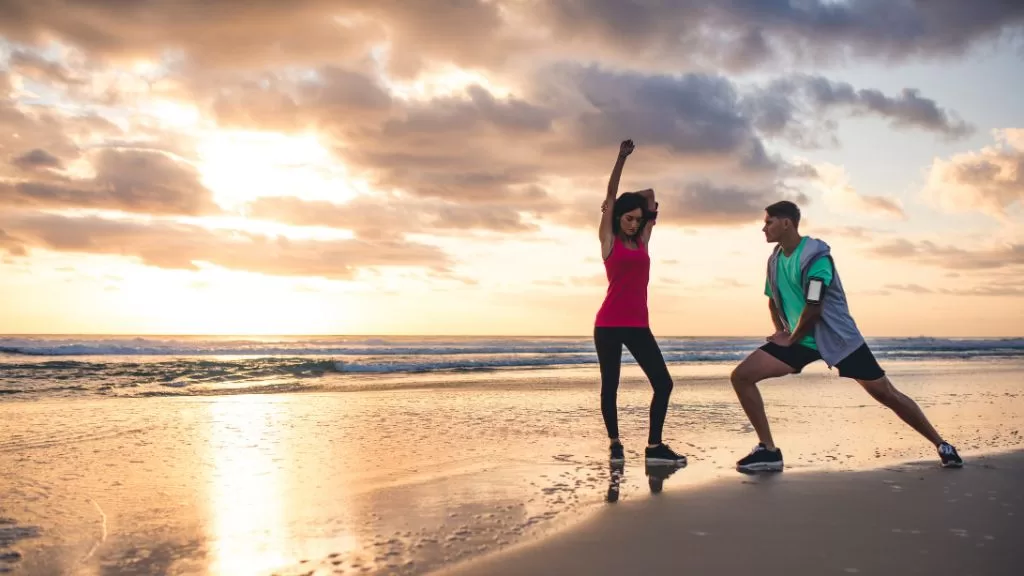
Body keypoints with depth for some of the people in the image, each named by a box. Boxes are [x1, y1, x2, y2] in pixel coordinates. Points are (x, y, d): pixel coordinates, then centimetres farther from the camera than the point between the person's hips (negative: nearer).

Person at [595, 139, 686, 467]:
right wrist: (622, 158, -5)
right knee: (610, 385, 3)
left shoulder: (642, 241, 13)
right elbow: (611, 195, -4)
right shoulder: (608, 240, 2)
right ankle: (615, 444, 16)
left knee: (663, 382, -2)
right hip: (609, 324, -5)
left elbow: (649, 196, 23)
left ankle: (654, 447, 4)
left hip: (638, 325, 5)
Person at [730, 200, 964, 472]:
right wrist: (781, 332, 5)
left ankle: (941, 444, 22)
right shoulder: (775, 259, 4)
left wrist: (790, 339, -11)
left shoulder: (815, 256, -20)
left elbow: (813, 309, -22)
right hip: (797, 339, 6)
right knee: (741, 376, -11)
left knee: (885, 393, 0)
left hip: (836, 338, -6)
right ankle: (768, 450, -5)